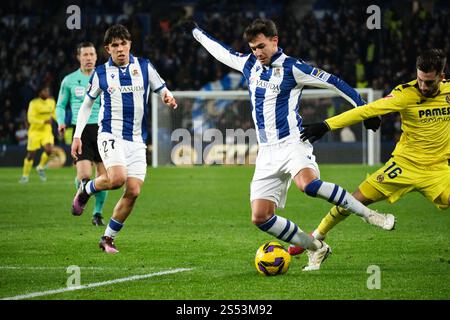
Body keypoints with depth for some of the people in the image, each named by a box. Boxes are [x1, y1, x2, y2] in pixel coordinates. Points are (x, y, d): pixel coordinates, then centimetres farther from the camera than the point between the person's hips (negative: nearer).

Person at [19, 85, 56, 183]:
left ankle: (41, 168, 6)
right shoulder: (34, 103, -15)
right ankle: (25, 175, 18)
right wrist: (44, 122, -32)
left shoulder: (52, 101, 1)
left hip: (47, 130, 3)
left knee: (49, 149, -19)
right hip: (35, 131, -3)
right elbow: (30, 118, -21)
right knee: (31, 154, 1)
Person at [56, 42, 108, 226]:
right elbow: (60, 105, 15)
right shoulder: (69, 80, 6)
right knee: (84, 175, -16)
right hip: (80, 130, -1)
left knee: (103, 175, -1)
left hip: (101, 130, 1)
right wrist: (61, 122, -4)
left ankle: (98, 213, 17)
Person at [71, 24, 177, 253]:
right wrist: (77, 135, 8)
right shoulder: (101, 73, 3)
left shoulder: (144, 67, 5)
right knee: (117, 178, -28)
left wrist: (168, 98, -12)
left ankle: (108, 238, 9)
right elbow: (87, 104, 13)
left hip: (136, 140, 3)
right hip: (110, 135, -3)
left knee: (133, 191, -6)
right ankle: (85, 190, 4)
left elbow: (163, 91, 13)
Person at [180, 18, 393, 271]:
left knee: (308, 184, -38)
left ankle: (369, 214, -25)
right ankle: (317, 248, 5)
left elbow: (333, 82, -3)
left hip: (292, 143, -6)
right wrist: (195, 31, 40)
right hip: (267, 153, 6)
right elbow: (221, 50, 30)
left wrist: (363, 109, -3)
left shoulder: (292, 68, -5)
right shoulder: (249, 65, 13)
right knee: (260, 217, -8)